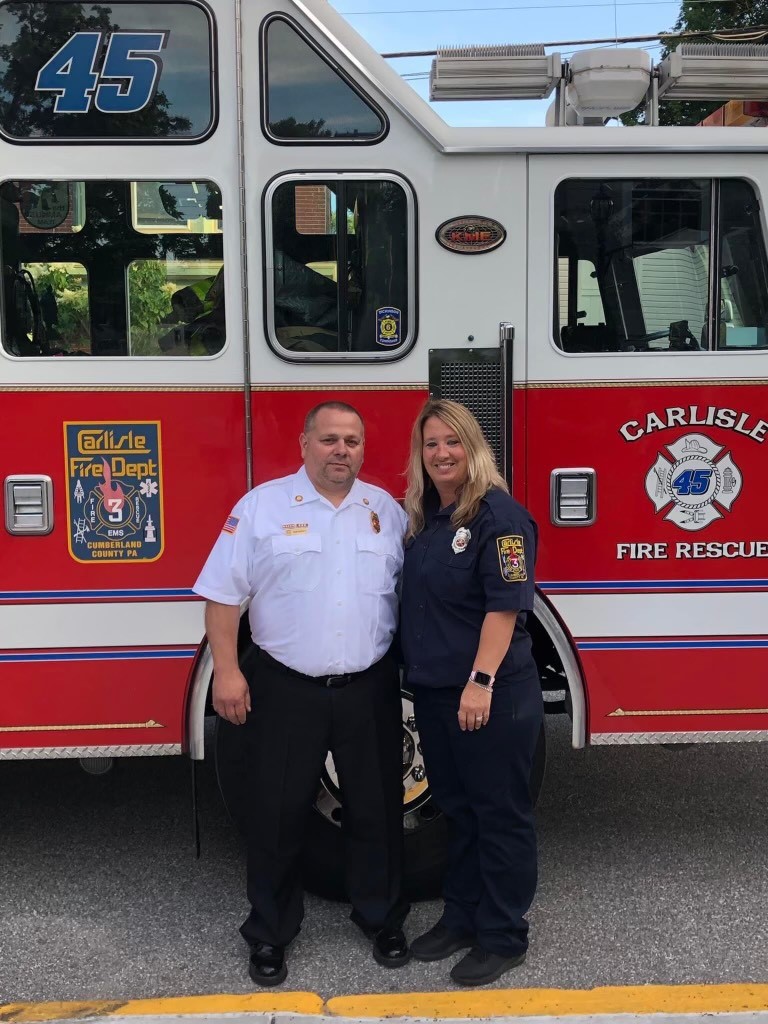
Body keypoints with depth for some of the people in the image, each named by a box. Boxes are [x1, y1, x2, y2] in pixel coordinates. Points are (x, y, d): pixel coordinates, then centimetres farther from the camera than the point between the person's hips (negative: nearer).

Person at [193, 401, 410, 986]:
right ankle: (270, 933, 25)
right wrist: (227, 671, -12)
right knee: (279, 814, 7)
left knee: (377, 810, 13)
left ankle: (383, 920, 32)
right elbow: (224, 593, -5)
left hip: (370, 691, 3)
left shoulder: (387, 510, 5)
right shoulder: (262, 506, -4)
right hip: (286, 690, -2)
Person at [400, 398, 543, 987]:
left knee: (500, 815, 5)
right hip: (434, 692, 8)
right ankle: (462, 916, 33)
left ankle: (504, 937, 18)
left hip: (492, 695, -8)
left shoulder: (497, 514, -14)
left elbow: (505, 606, -20)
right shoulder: (422, 517, 11)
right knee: (457, 810, 18)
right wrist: (417, 674, 13)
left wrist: (481, 683, -26)